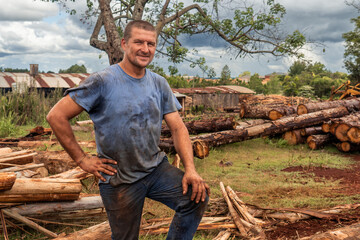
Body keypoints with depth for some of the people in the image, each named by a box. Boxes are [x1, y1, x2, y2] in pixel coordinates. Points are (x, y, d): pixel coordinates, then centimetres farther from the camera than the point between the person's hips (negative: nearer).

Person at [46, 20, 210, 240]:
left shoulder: (160, 85, 2)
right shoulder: (102, 82, -14)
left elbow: (177, 127, 0)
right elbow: (56, 116, -14)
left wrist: (190, 169, -14)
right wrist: (82, 159, -12)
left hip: (157, 168, 4)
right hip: (119, 180, -4)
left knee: (198, 196, -16)